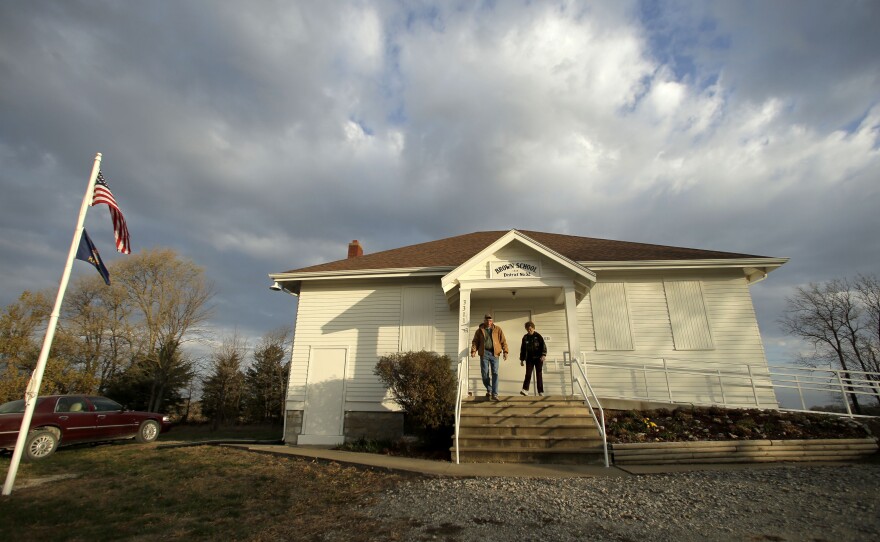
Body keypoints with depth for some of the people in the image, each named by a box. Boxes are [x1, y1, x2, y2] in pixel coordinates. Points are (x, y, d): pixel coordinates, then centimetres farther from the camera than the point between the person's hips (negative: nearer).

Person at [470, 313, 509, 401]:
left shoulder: (497, 329, 9)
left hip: (494, 353, 0)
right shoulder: (479, 330, 10)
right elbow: (475, 341, 6)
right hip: (484, 353, 1)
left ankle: (494, 394, -3)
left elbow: (503, 341, 6)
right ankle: (489, 390, 25)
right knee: (484, 373, 2)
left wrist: (505, 351, -5)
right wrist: (473, 350, -11)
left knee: (495, 373, -5)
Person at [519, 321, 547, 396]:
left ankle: (541, 391, 8)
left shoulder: (538, 336, -2)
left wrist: (543, 355, -21)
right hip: (529, 358, 2)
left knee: (539, 375, 2)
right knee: (528, 374, -8)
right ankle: (525, 389, -14)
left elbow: (543, 346, -6)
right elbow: (523, 349, 13)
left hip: (538, 358, -2)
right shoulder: (525, 337, 8)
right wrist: (522, 359, 11)